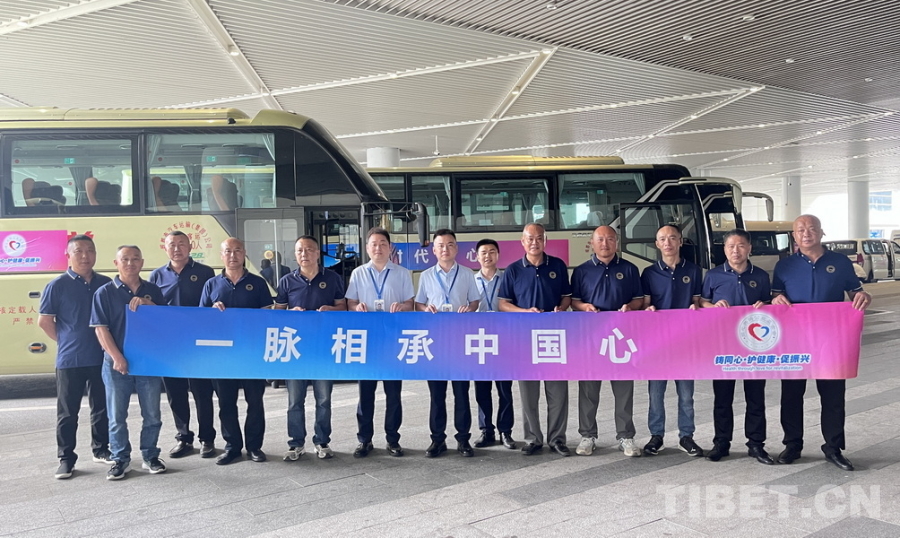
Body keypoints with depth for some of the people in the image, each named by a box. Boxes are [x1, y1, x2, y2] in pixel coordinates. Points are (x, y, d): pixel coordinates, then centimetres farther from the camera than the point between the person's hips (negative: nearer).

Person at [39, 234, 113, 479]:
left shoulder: (107, 284, 6)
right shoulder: (58, 285, -4)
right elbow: (44, 321, -1)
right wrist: (65, 341, 0)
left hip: (102, 357, 3)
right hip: (70, 359, -3)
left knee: (102, 408, 12)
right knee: (68, 412, 4)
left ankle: (101, 450, 26)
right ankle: (66, 459, 14)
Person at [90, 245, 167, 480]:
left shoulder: (153, 291, 7)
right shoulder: (105, 292, -1)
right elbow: (100, 328, -6)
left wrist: (147, 303, -13)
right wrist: (116, 357, -15)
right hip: (117, 362, -2)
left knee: (152, 414, 8)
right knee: (117, 416, 7)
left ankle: (150, 456, 21)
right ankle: (120, 459, 19)